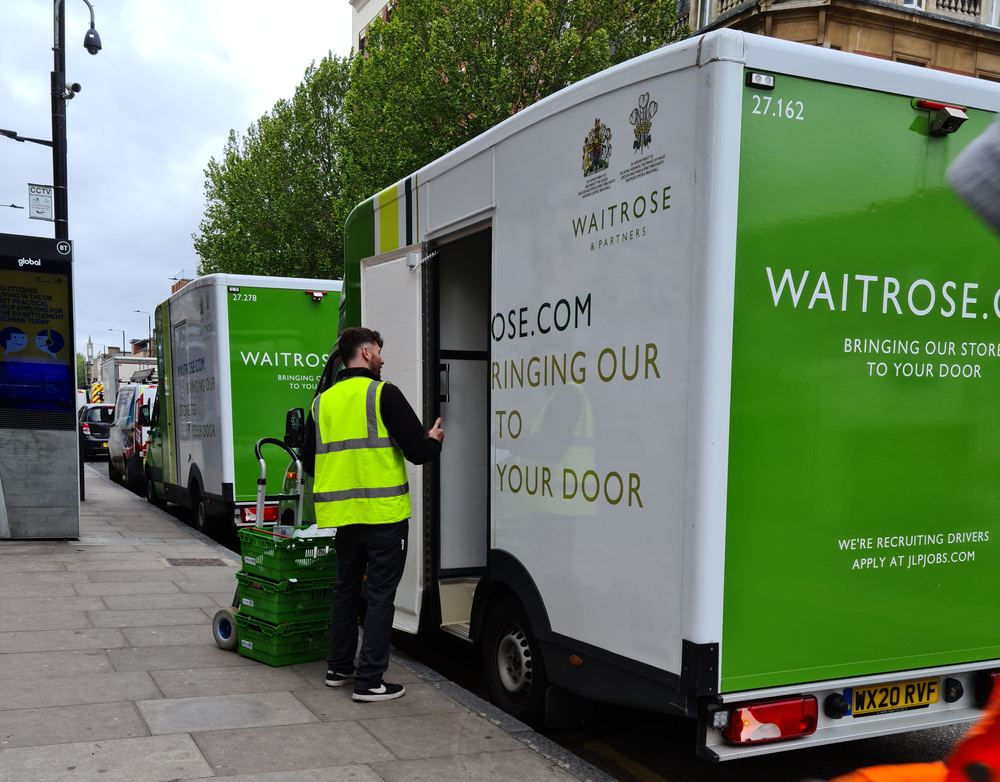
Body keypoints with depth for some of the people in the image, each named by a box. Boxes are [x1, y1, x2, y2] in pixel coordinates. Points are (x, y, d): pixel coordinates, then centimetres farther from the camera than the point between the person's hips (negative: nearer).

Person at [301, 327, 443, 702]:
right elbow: (417, 452, -14)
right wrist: (435, 440, 9)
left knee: (345, 590, 20)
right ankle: (369, 681, 4)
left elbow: (309, 463, 14)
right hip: (384, 515, -6)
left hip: (344, 515, 6)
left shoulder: (322, 402, 9)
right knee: (380, 596, 1)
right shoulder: (383, 394, -10)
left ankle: (339, 668, 30)